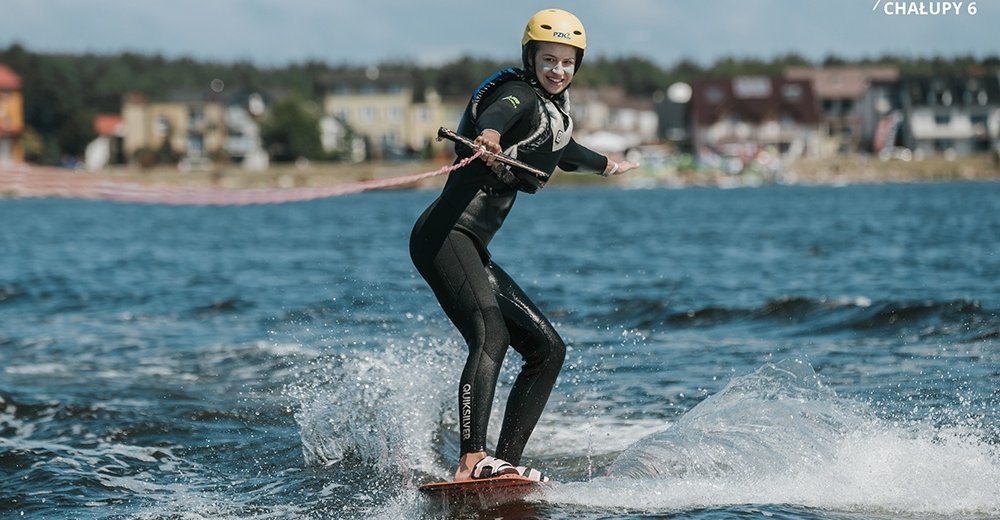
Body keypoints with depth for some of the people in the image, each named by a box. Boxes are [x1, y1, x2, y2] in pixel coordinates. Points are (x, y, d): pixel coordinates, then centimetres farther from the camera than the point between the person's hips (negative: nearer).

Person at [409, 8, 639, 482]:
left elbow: (561, 150, 47)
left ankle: (505, 462, -1)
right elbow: (494, 114, -31)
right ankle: (471, 463, -41)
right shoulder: (520, 96, -5)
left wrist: (605, 165, 67)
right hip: (445, 235, -10)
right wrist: (489, 136, -55)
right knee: (491, 336, -29)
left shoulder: (552, 113, 22)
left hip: (472, 250, 10)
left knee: (547, 350, 7)